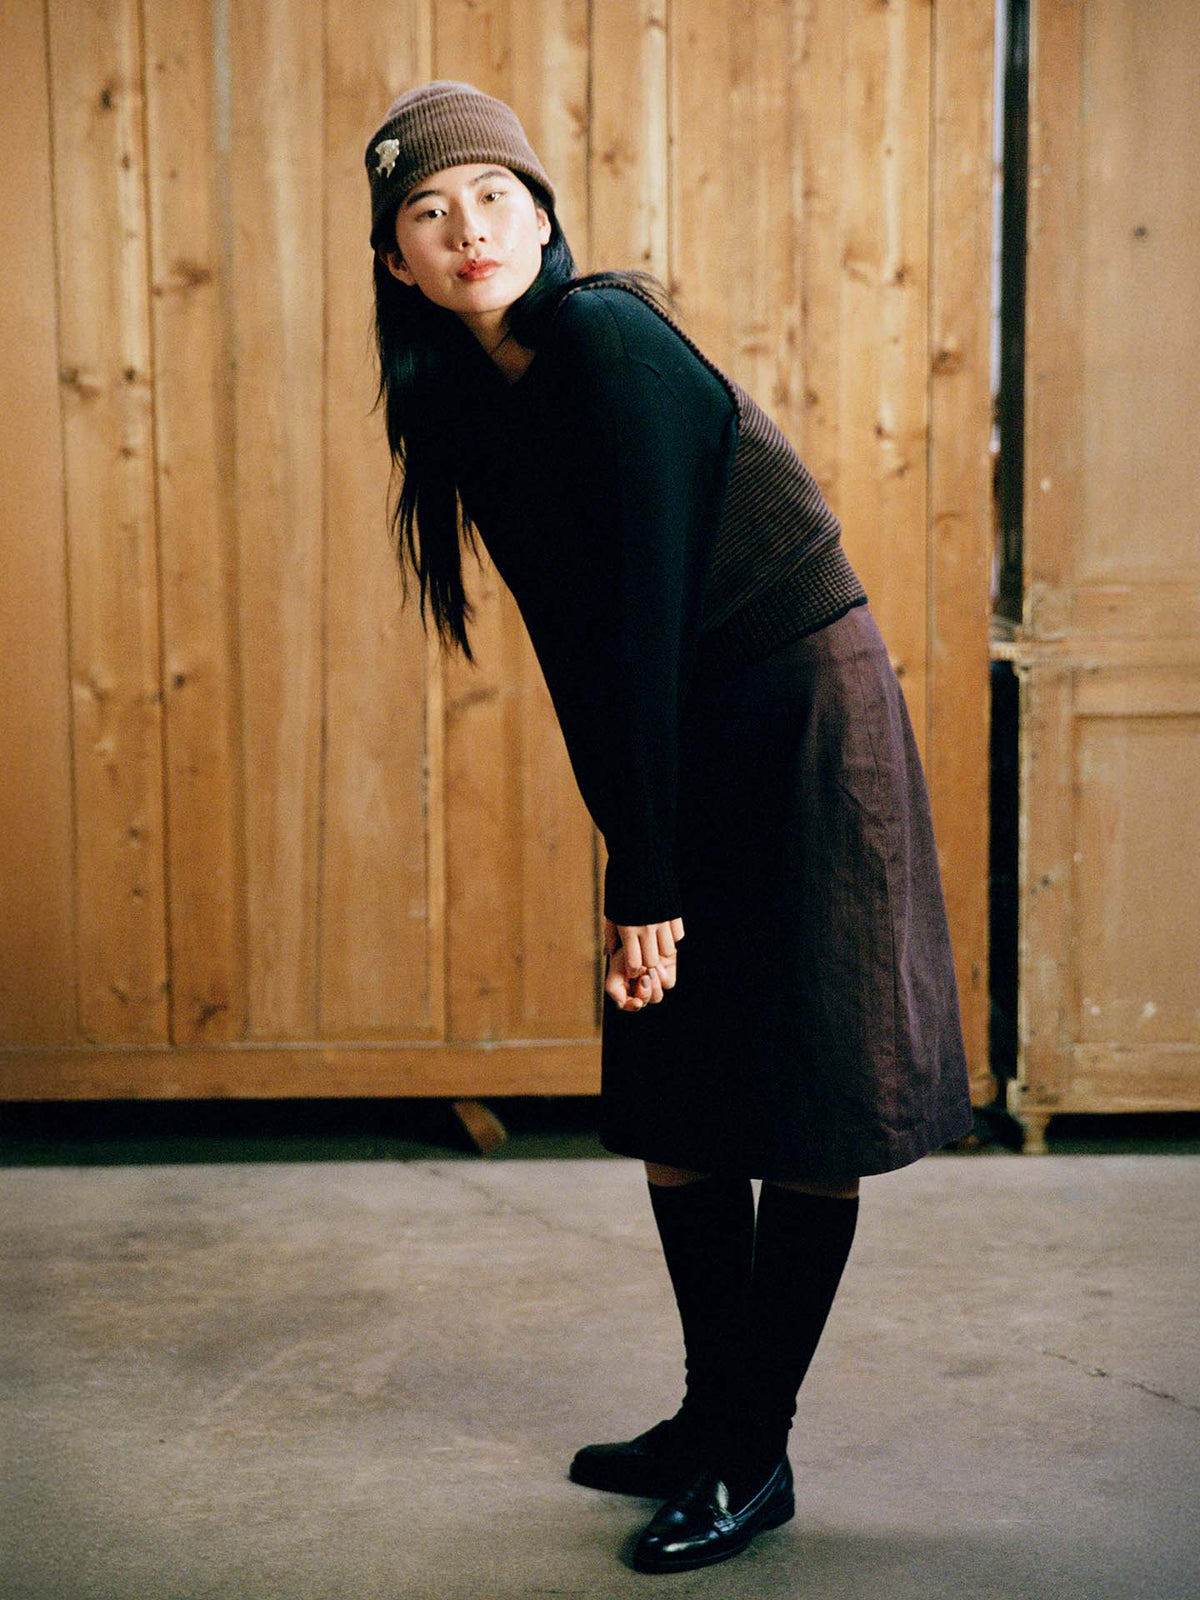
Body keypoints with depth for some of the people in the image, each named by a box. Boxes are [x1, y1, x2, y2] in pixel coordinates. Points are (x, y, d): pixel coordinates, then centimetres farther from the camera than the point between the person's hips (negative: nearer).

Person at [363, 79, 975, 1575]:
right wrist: (626, 860, 3)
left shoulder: (606, 346, -19)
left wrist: (648, 882, -23)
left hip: (804, 720, -8)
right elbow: (573, 640, 7)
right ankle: (710, 1420, 24)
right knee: (669, 1099, 10)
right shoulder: (473, 396, 5)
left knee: (799, 1109, -1)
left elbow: (642, 614, -23)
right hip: (688, 740, 8)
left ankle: (756, 1457, 10)